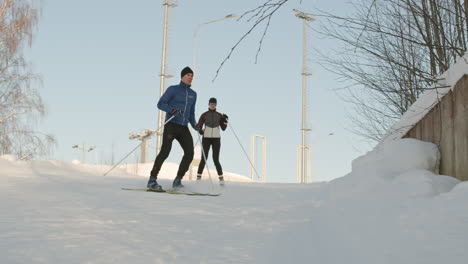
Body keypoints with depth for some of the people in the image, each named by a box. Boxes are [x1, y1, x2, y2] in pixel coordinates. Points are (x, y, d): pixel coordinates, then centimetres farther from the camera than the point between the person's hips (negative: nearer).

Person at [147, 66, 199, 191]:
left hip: (184, 128, 5)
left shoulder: (193, 94, 18)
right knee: (165, 151, -19)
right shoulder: (173, 89, 1)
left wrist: (194, 124, 7)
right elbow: (160, 104, -4)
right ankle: (152, 180, -17)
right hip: (171, 125, -5)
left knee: (189, 152, -11)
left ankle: (177, 181, -2)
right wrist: (173, 110, -21)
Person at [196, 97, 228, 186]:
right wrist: (200, 130, -22)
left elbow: (223, 128, 8)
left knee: (216, 159, -6)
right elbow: (199, 125, -1)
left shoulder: (219, 115, 10)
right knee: (203, 159, -6)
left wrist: (225, 121, -9)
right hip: (206, 138, -1)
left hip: (216, 138, 1)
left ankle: (221, 178, -1)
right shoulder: (204, 115, 5)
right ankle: (198, 177, 2)